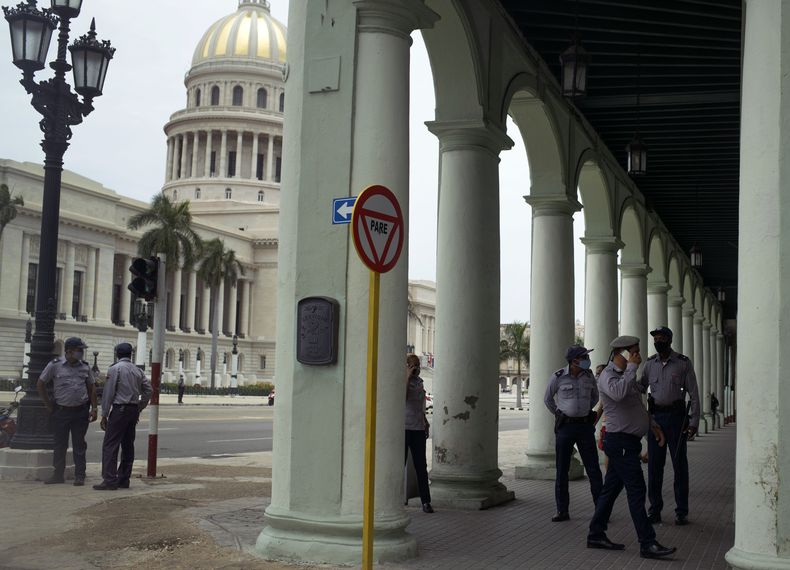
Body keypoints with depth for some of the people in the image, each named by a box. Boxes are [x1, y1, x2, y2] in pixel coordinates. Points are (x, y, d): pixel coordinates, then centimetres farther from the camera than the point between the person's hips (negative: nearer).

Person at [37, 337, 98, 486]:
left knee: (79, 445, 5)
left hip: (81, 412, 1)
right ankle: (58, 474, 18)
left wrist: (94, 408, 5)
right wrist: (48, 404, 2)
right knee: (60, 444, 7)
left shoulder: (85, 367, 5)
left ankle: (80, 476, 10)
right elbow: (40, 384, 3)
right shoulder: (55, 366, -4)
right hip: (61, 411, -1)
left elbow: (92, 388, 11)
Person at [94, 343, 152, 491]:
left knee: (110, 445, -5)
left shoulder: (114, 369, -7)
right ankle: (124, 479, 14)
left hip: (120, 409, -7)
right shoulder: (137, 370, 11)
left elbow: (108, 393, -9)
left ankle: (110, 480, -11)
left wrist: (104, 415, -5)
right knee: (128, 445, 11)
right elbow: (149, 390, 12)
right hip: (133, 409, 7)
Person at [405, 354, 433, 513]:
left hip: (418, 428, 5)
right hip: (403, 428, -5)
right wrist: (407, 377, -18)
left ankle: (426, 501, 4)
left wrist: (425, 423, 23)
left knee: (421, 466, 3)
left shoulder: (419, 382, 15)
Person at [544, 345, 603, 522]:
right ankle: (562, 511, 12)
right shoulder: (558, 377, -8)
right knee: (561, 470, 3)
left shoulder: (589, 376, 1)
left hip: (585, 426, 2)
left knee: (593, 469, 1)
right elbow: (548, 399, 8)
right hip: (565, 426, -2)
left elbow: (594, 397, 20)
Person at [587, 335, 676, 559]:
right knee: (636, 491, -11)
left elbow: (637, 405, 30)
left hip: (628, 442, 10)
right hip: (620, 442, -10)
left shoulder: (625, 375, 18)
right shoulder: (608, 375, -13)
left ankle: (596, 535, 19)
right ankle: (647, 544, -10)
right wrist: (631, 367, -27)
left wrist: (653, 425, 21)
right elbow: (618, 393, -37)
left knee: (611, 488, 13)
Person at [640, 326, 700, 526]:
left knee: (680, 464, 0)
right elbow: (639, 388, 17)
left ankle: (681, 511, 7)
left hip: (676, 417, -3)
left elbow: (694, 394, -3)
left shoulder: (683, 363, -2)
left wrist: (694, 421, -9)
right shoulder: (650, 363, 8)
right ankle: (654, 510, 12)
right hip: (655, 416, 3)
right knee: (654, 465, 4)